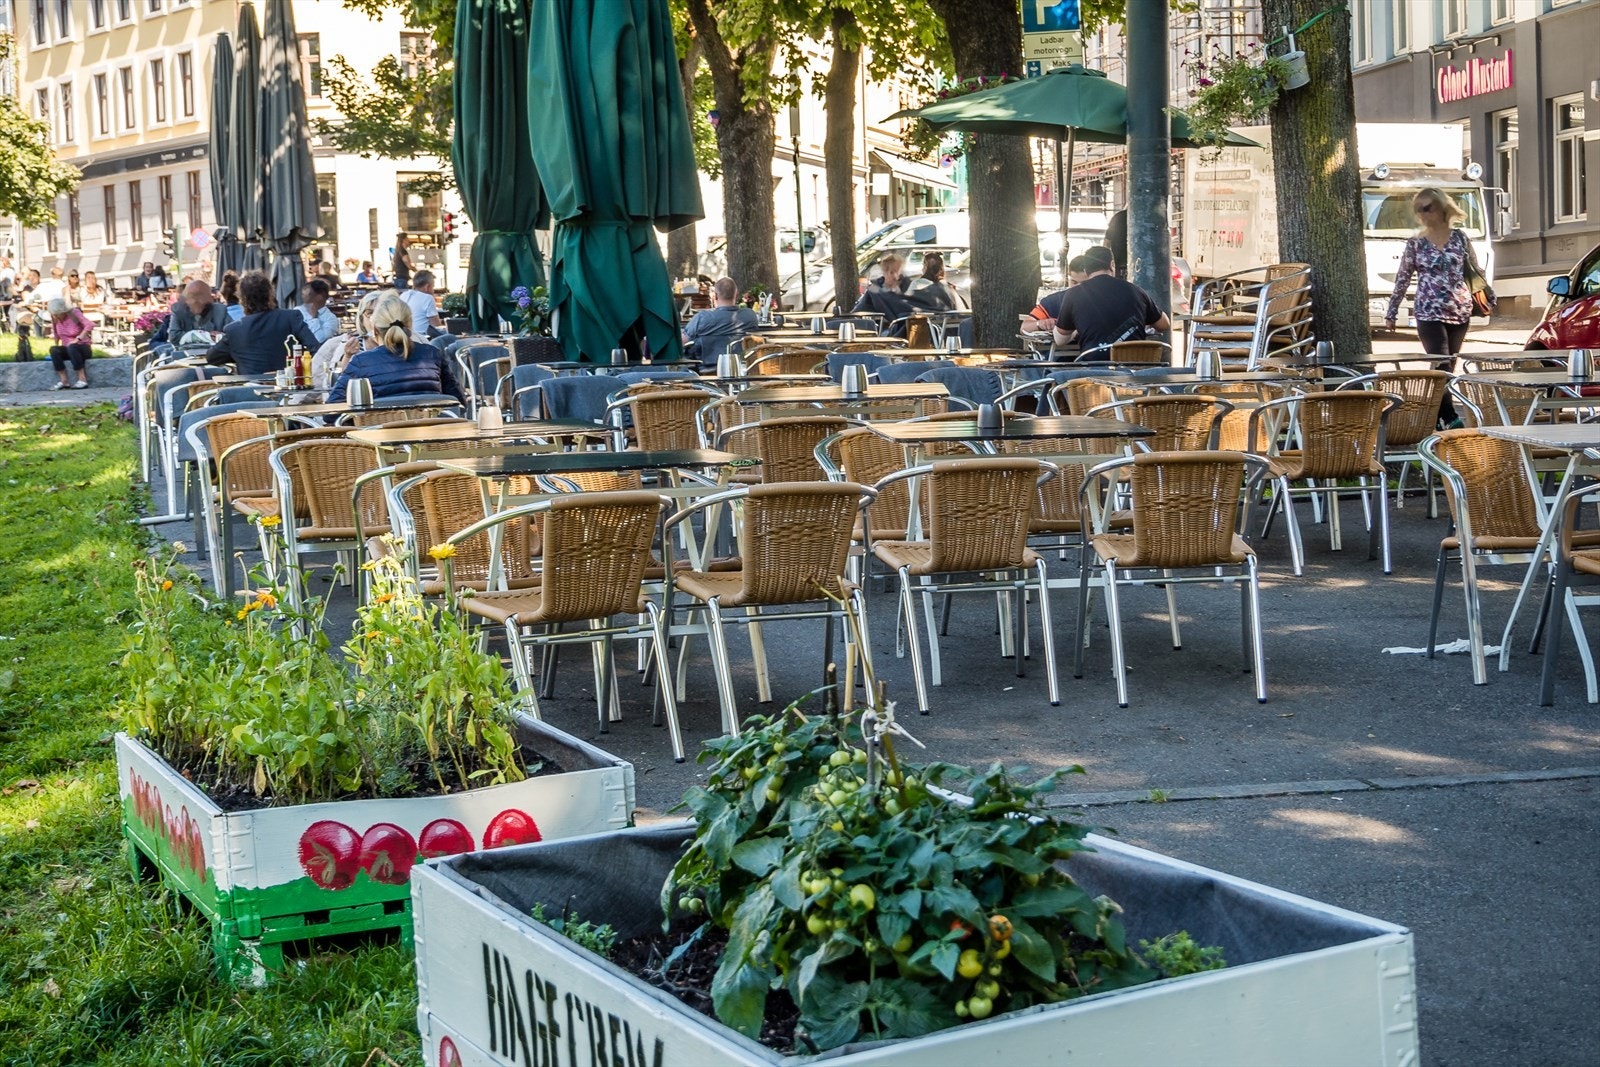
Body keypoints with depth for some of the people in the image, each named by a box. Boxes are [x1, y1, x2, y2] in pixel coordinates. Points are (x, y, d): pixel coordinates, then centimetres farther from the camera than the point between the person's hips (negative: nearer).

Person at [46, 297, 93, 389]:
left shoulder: (74, 313, -14)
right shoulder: (55, 318, 0)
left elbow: (90, 325, -27)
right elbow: (56, 334, 13)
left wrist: (78, 339, -31)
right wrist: (56, 345, 0)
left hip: (82, 348, -5)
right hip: (67, 350, 5)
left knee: (72, 347, -37)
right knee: (53, 349, -26)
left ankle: (83, 380, -34)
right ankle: (64, 381, -29)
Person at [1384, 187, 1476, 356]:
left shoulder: (1459, 238, 5)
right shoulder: (1415, 244, 2)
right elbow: (1402, 279, 5)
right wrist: (1391, 313, 4)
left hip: (1460, 312, 2)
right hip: (1428, 314, -2)